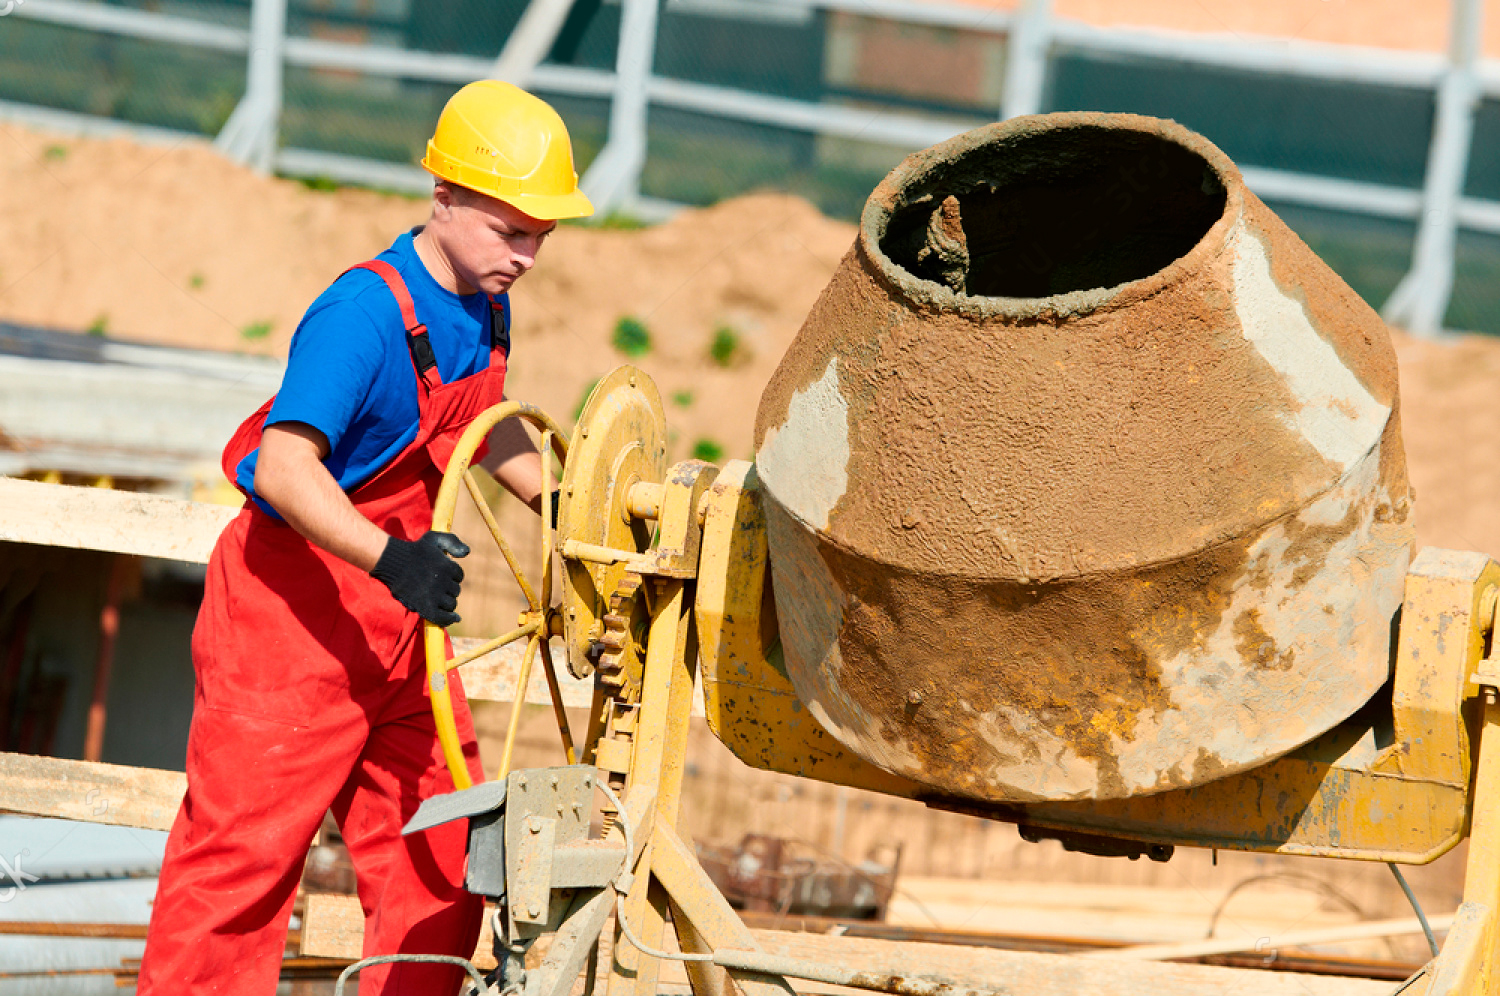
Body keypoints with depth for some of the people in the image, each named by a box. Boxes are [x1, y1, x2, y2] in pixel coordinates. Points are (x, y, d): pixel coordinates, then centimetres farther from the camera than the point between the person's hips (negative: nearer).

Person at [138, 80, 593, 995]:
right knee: (246, 851, -7)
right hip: (291, 606, -8)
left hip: (399, 616, 8)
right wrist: (390, 559, -47)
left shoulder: (486, 308, 5)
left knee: (442, 865, 8)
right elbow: (283, 467, -35)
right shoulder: (365, 314, -23)